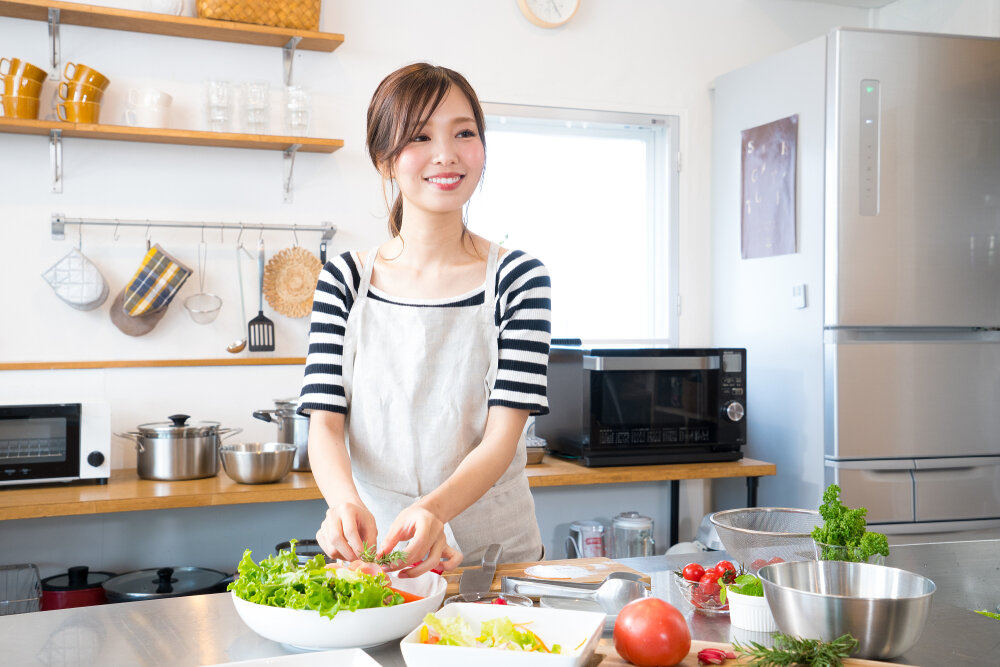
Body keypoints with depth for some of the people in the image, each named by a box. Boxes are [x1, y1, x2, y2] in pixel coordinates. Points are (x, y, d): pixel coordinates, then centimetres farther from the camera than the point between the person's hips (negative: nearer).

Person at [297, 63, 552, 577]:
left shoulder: (518, 278, -1)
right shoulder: (345, 280, 4)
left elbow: (502, 437, -8)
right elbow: (325, 424, -1)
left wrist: (432, 510, -28)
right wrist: (345, 502, -24)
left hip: (494, 550, -1)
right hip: (369, 554, 1)